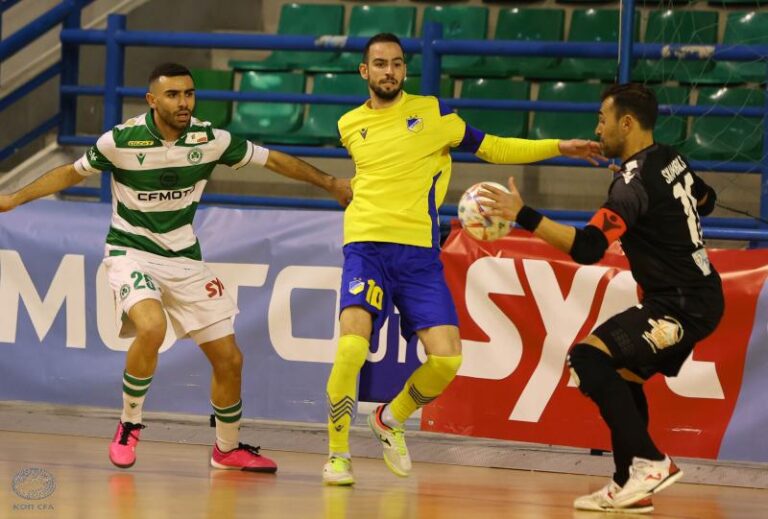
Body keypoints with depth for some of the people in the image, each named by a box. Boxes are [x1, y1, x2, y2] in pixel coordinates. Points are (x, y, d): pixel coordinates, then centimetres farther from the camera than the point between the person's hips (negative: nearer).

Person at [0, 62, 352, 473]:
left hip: (184, 261, 4)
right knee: (151, 328, -33)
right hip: (131, 252, -4)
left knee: (229, 359, 2)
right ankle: (129, 424, -11)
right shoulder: (123, 140, -13)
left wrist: (331, 184, 5)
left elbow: (274, 160, 5)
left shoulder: (210, 140, -8)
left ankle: (228, 448, 26)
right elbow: (72, 173, 3)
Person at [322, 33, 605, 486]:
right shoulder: (350, 126, 9)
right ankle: (338, 453, -6)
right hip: (367, 247, -1)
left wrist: (559, 147, 8)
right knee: (352, 347, -23)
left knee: (447, 359, -11)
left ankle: (392, 420, 19)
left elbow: (492, 148, 13)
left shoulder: (432, 112, 7)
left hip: (420, 253, 1)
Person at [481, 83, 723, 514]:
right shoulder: (670, 160, 9)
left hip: (682, 305, -10)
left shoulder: (635, 180, -20)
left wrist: (523, 215, -32)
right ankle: (630, 486, 18)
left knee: (589, 357, -17)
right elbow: (705, 201, 31)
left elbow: (587, 248, -30)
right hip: (698, 294, 10)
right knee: (623, 373, 19)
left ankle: (649, 462, -16)